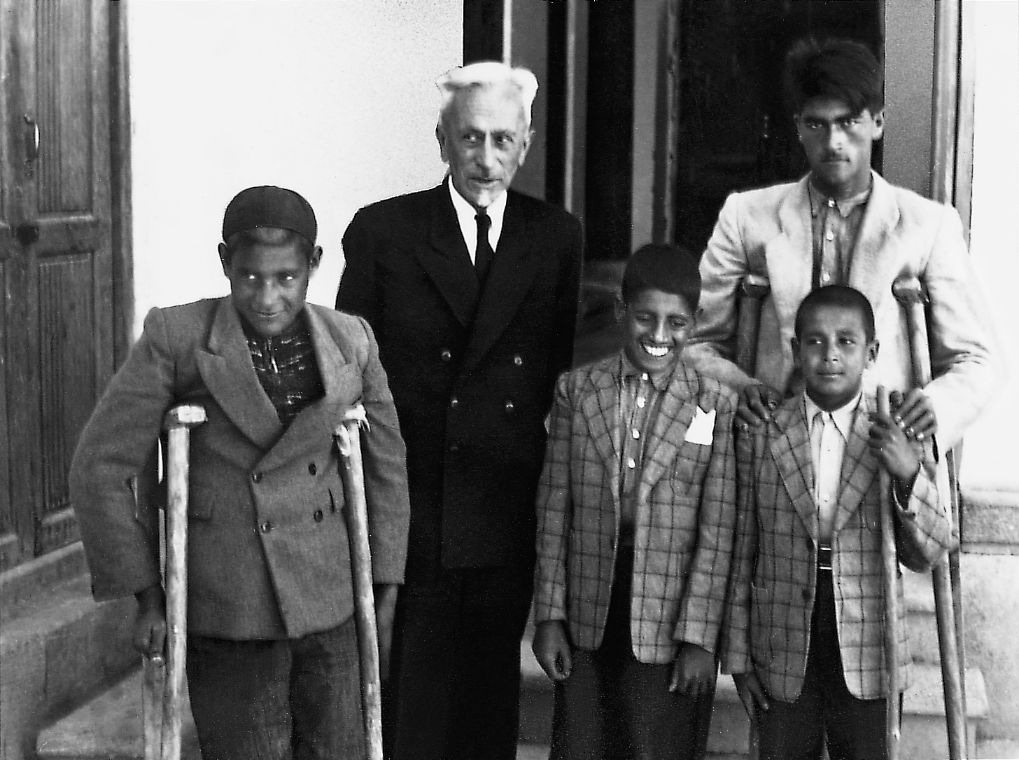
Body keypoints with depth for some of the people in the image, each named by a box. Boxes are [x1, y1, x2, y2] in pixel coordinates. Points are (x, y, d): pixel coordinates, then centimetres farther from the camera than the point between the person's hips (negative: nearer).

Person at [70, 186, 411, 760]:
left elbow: (386, 468, 13)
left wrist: (385, 591, 12)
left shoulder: (351, 342, 2)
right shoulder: (176, 340, -9)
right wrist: (146, 595, -5)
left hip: (329, 610, 3)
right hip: (226, 620, -3)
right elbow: (100, 470, -5)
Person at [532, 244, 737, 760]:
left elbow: (717, 529, -5)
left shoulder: (717, 405, -2)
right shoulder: (576, 391, 5)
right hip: (587, 618, 2)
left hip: (668, 623, -2)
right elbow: (554, 509, 5)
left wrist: (698, 636, -8)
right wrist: (548, 616, 2)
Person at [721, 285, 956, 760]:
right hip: (783, 656, 0)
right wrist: (737, 657, 4)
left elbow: (926, 555, 0)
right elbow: (740, 557, 4)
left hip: (868, 660, 0)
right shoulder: (759, 438, -1)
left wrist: (909, 476, -16)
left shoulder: (899, 439, -2)